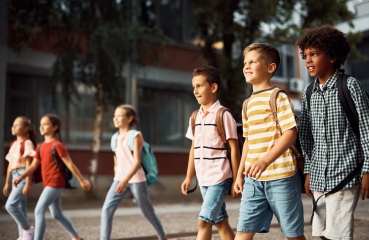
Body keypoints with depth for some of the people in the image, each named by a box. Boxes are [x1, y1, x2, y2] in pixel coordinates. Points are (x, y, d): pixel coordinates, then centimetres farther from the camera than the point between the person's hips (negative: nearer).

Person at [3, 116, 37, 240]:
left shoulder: (27, 143, -11)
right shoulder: (13, 144, 14)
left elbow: (29, 164, -15)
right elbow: (10, 165, 18)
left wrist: (28, 184, -19)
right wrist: (7, 183, 19)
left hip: (24, 176, -8)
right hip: (15, 177, 8)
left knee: (10, 205, -15)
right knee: (20, 207, 9)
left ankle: (28, 229, -1)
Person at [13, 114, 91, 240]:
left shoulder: (57, 145, -13)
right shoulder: (40, 146, 11)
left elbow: (70, 164, -13)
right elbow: (33, 165, 11)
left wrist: (82, 180, -10)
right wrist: (20, 177, -1)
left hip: (55, 183, -9)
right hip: (48, 184, 9)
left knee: (39, 210, -15)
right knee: (57, 214, 17)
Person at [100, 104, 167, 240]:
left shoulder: (135, 135, -9)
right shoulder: (116, 137, 10)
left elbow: (137, 162, -16)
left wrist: (126, 180, -26)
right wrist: (120, 179, 15)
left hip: (136, 180, -5)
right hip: (119, 179, 6)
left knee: (148, 212, 8)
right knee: (106, 209, -10)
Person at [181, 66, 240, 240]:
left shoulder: (223, 115, -9)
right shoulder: (195, 117, 10)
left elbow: (234, 148, -8)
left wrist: (236, 180, -9)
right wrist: (189, 177, 13)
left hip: (219, 177, -7)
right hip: (203, 179, 7)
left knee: (203, 221, -9)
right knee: (220, 222, 14)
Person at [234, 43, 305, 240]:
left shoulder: (278, 96, -6)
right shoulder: (248, 104, 15)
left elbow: (291, 133, -15)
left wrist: (265, 161, -26)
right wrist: (240, 173, 16)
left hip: (281, 175, -6)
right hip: (254, 179, 6)